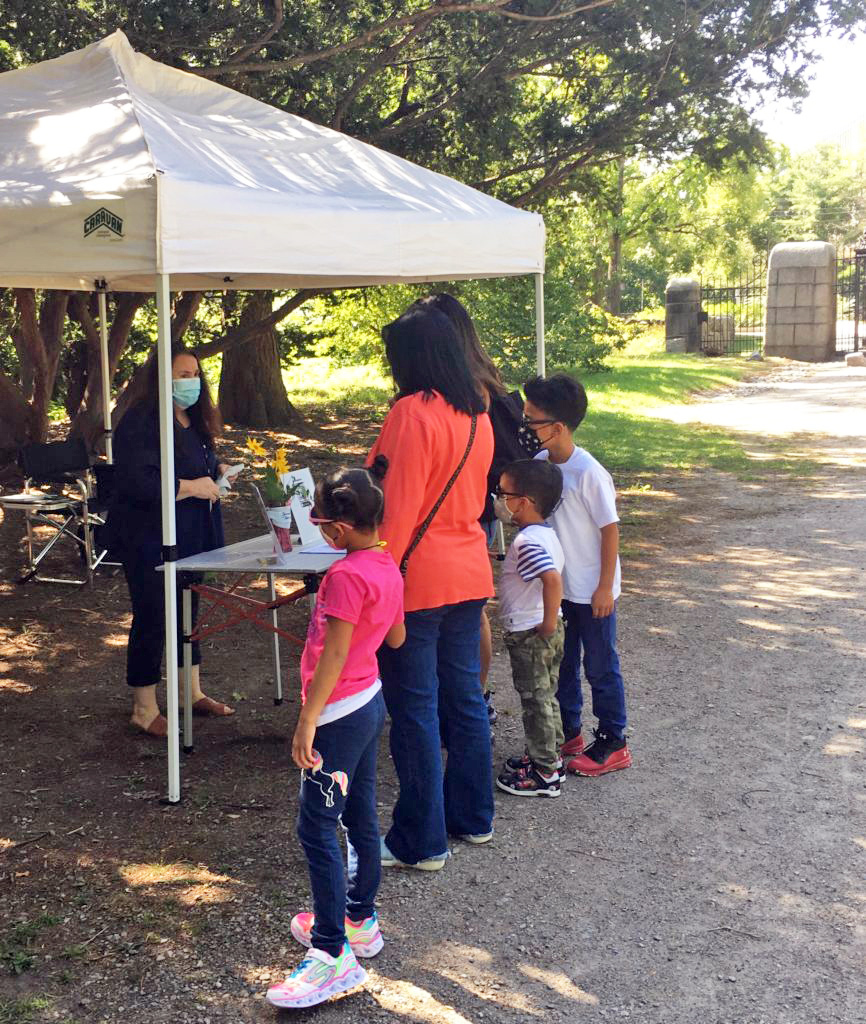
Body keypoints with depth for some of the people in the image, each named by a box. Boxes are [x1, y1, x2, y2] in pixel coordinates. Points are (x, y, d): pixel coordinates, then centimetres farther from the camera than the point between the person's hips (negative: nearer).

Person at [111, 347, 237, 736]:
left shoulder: (192, 420, 10)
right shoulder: (140, 422, -19)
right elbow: (136, 482, -29)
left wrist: (216, 470, 5)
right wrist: (192, 487, -23)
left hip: (189, 536, 9)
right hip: (149, 540, -9)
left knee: (187, 610, 19)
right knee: (151, 619, -1)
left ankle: (193, 692, 33)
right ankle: (144, 709, 11)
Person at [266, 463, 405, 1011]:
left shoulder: (345, 576, -22)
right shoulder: (388, 566, 6)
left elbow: (335, 653, -24)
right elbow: (397, 637, 16)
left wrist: (308, 720, -22)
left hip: (340, 714, -10)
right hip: (372, 702, 10)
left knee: (317, 830, -7)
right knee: (361, 817, 18)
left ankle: (333, 955, -6)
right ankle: (360, 920, 32)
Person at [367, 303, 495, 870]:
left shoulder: (413, 413, -16)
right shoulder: (478, 415, 9)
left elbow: (399, 508, -19)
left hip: (419, 579, -8)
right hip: (470, 573, 8)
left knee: (415, 710, 0)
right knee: (464, 697, 17)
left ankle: (422, 842, 8)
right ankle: (473, 817, 29)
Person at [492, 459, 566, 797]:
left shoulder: (527, 542, -24)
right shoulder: (546, 534, 7)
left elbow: (553, 578, -38)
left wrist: (548, 624, -29)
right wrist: (549, 622, 16)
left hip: (530, 635, -9)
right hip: (545, 633, 9)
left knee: (536, 701, 2)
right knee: (546, 698, 20)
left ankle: (544, 775, 12)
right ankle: (549, 758, 33)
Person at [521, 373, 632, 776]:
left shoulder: (589, 473, -23)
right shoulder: (539, 463, -3)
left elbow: (610, 529, -18)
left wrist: (605, 587, -16)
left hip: (591, 592, -7)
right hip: (556, 586, 7)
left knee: (600, 666, 7)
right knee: (560, 663, 18)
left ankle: (612, 745, 21)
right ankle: (568, 735, 34)